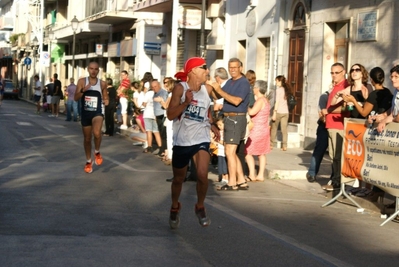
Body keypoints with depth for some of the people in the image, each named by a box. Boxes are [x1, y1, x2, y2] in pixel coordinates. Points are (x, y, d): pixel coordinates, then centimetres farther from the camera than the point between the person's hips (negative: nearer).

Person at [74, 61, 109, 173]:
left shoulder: (102, 84, 0)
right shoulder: (82, 81, -2)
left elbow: (105, 98, 12)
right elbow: (76, 98, -5)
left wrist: (106, 101, -11)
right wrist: (83, 90, -22)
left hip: (97, 113, -2)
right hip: (85, 113, 2)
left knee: (97, 133, -29)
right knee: (87, 138, 12)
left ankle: (97, 152, 0)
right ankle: (88, 161, 32)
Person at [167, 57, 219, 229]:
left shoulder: (207, 89, 1)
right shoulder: (180, 88, -11)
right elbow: (170, 115, -17)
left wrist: (212, 125, 13)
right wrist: (186, 102, -29)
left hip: (201, 139, 2)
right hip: (182, 141, -2)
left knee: (202, 175, -18)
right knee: (178, 179, 13)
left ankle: (200, 208, 7)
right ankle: (175, 208, 40)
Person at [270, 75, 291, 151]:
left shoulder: (278, 89, -7)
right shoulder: (286, 90, 12)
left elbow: (277, 102, -11)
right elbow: (285, 100, 8)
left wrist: (274, 113, -12)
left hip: (279, 111, -5)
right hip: (285, 112, 5)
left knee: (274, 128, 9)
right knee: (284, 129, 4)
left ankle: (272, 144, 15)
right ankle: (284, 146, 0)